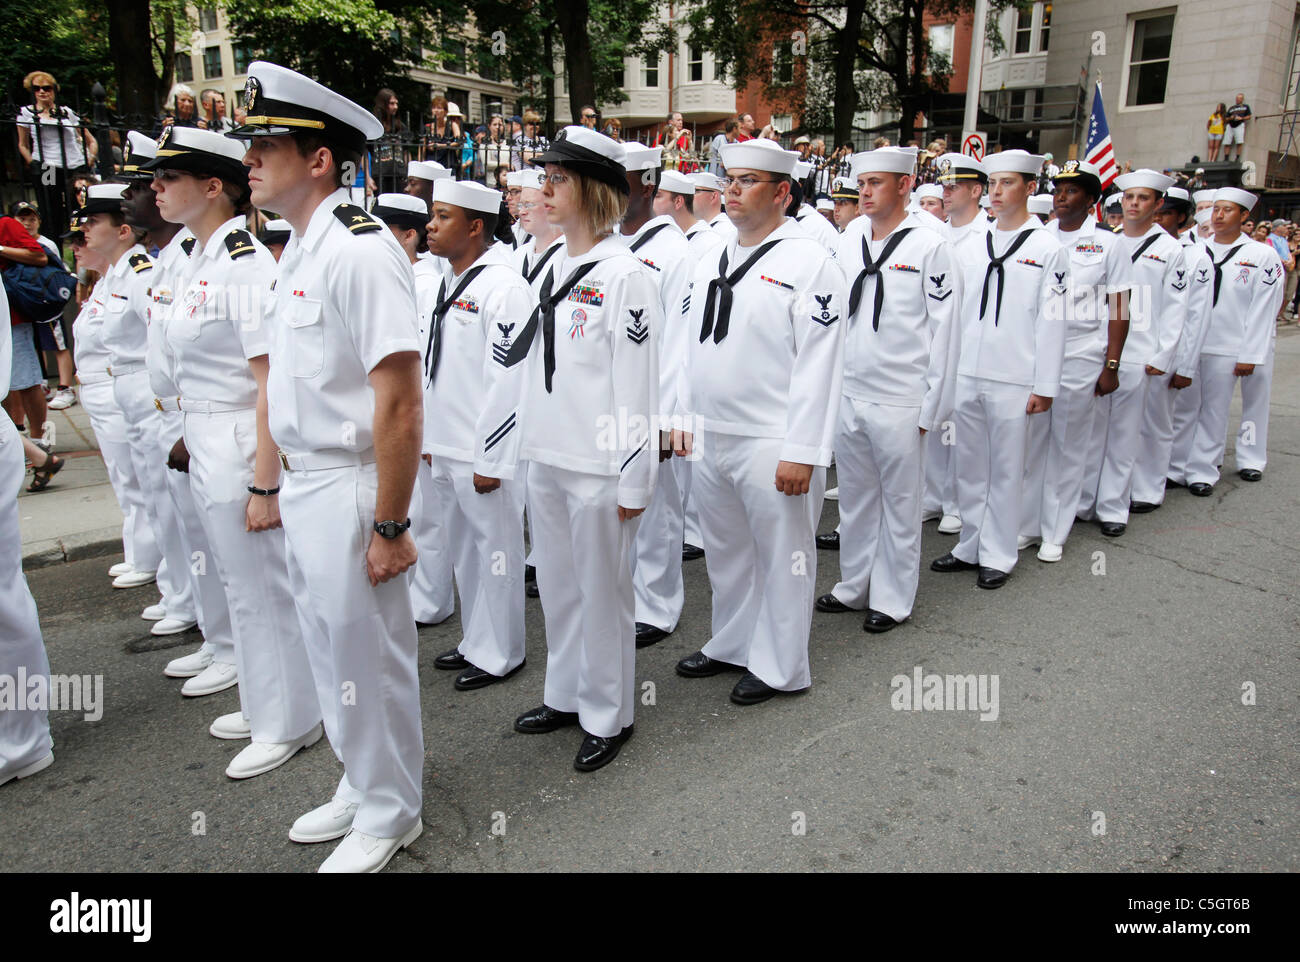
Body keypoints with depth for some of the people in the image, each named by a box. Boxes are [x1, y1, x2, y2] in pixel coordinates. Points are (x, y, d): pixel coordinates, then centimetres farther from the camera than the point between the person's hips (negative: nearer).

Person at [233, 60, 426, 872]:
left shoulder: (361, 251, -18)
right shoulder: (298, 250, 11)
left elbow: (400, 402, -23)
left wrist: (390, 525, -21)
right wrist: (274, 483, 18)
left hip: (349, 488, -9)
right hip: (302, 482, 9)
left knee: (367, 656, 7)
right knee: (331, 647, 21)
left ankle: (388, 814, 29)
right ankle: (361, 785, 42)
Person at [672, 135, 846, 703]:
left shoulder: (809, 265, -10)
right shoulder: (710, 265, 12)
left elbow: (817, 366, -15)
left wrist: (801, 452, -19)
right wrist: (683, 417, 13)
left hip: (771, 446, -7)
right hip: (709, 439, 7)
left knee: (782, 558, 7)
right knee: (726, 552, 20)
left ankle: (780, 668, 23)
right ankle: (731, 645, 38)